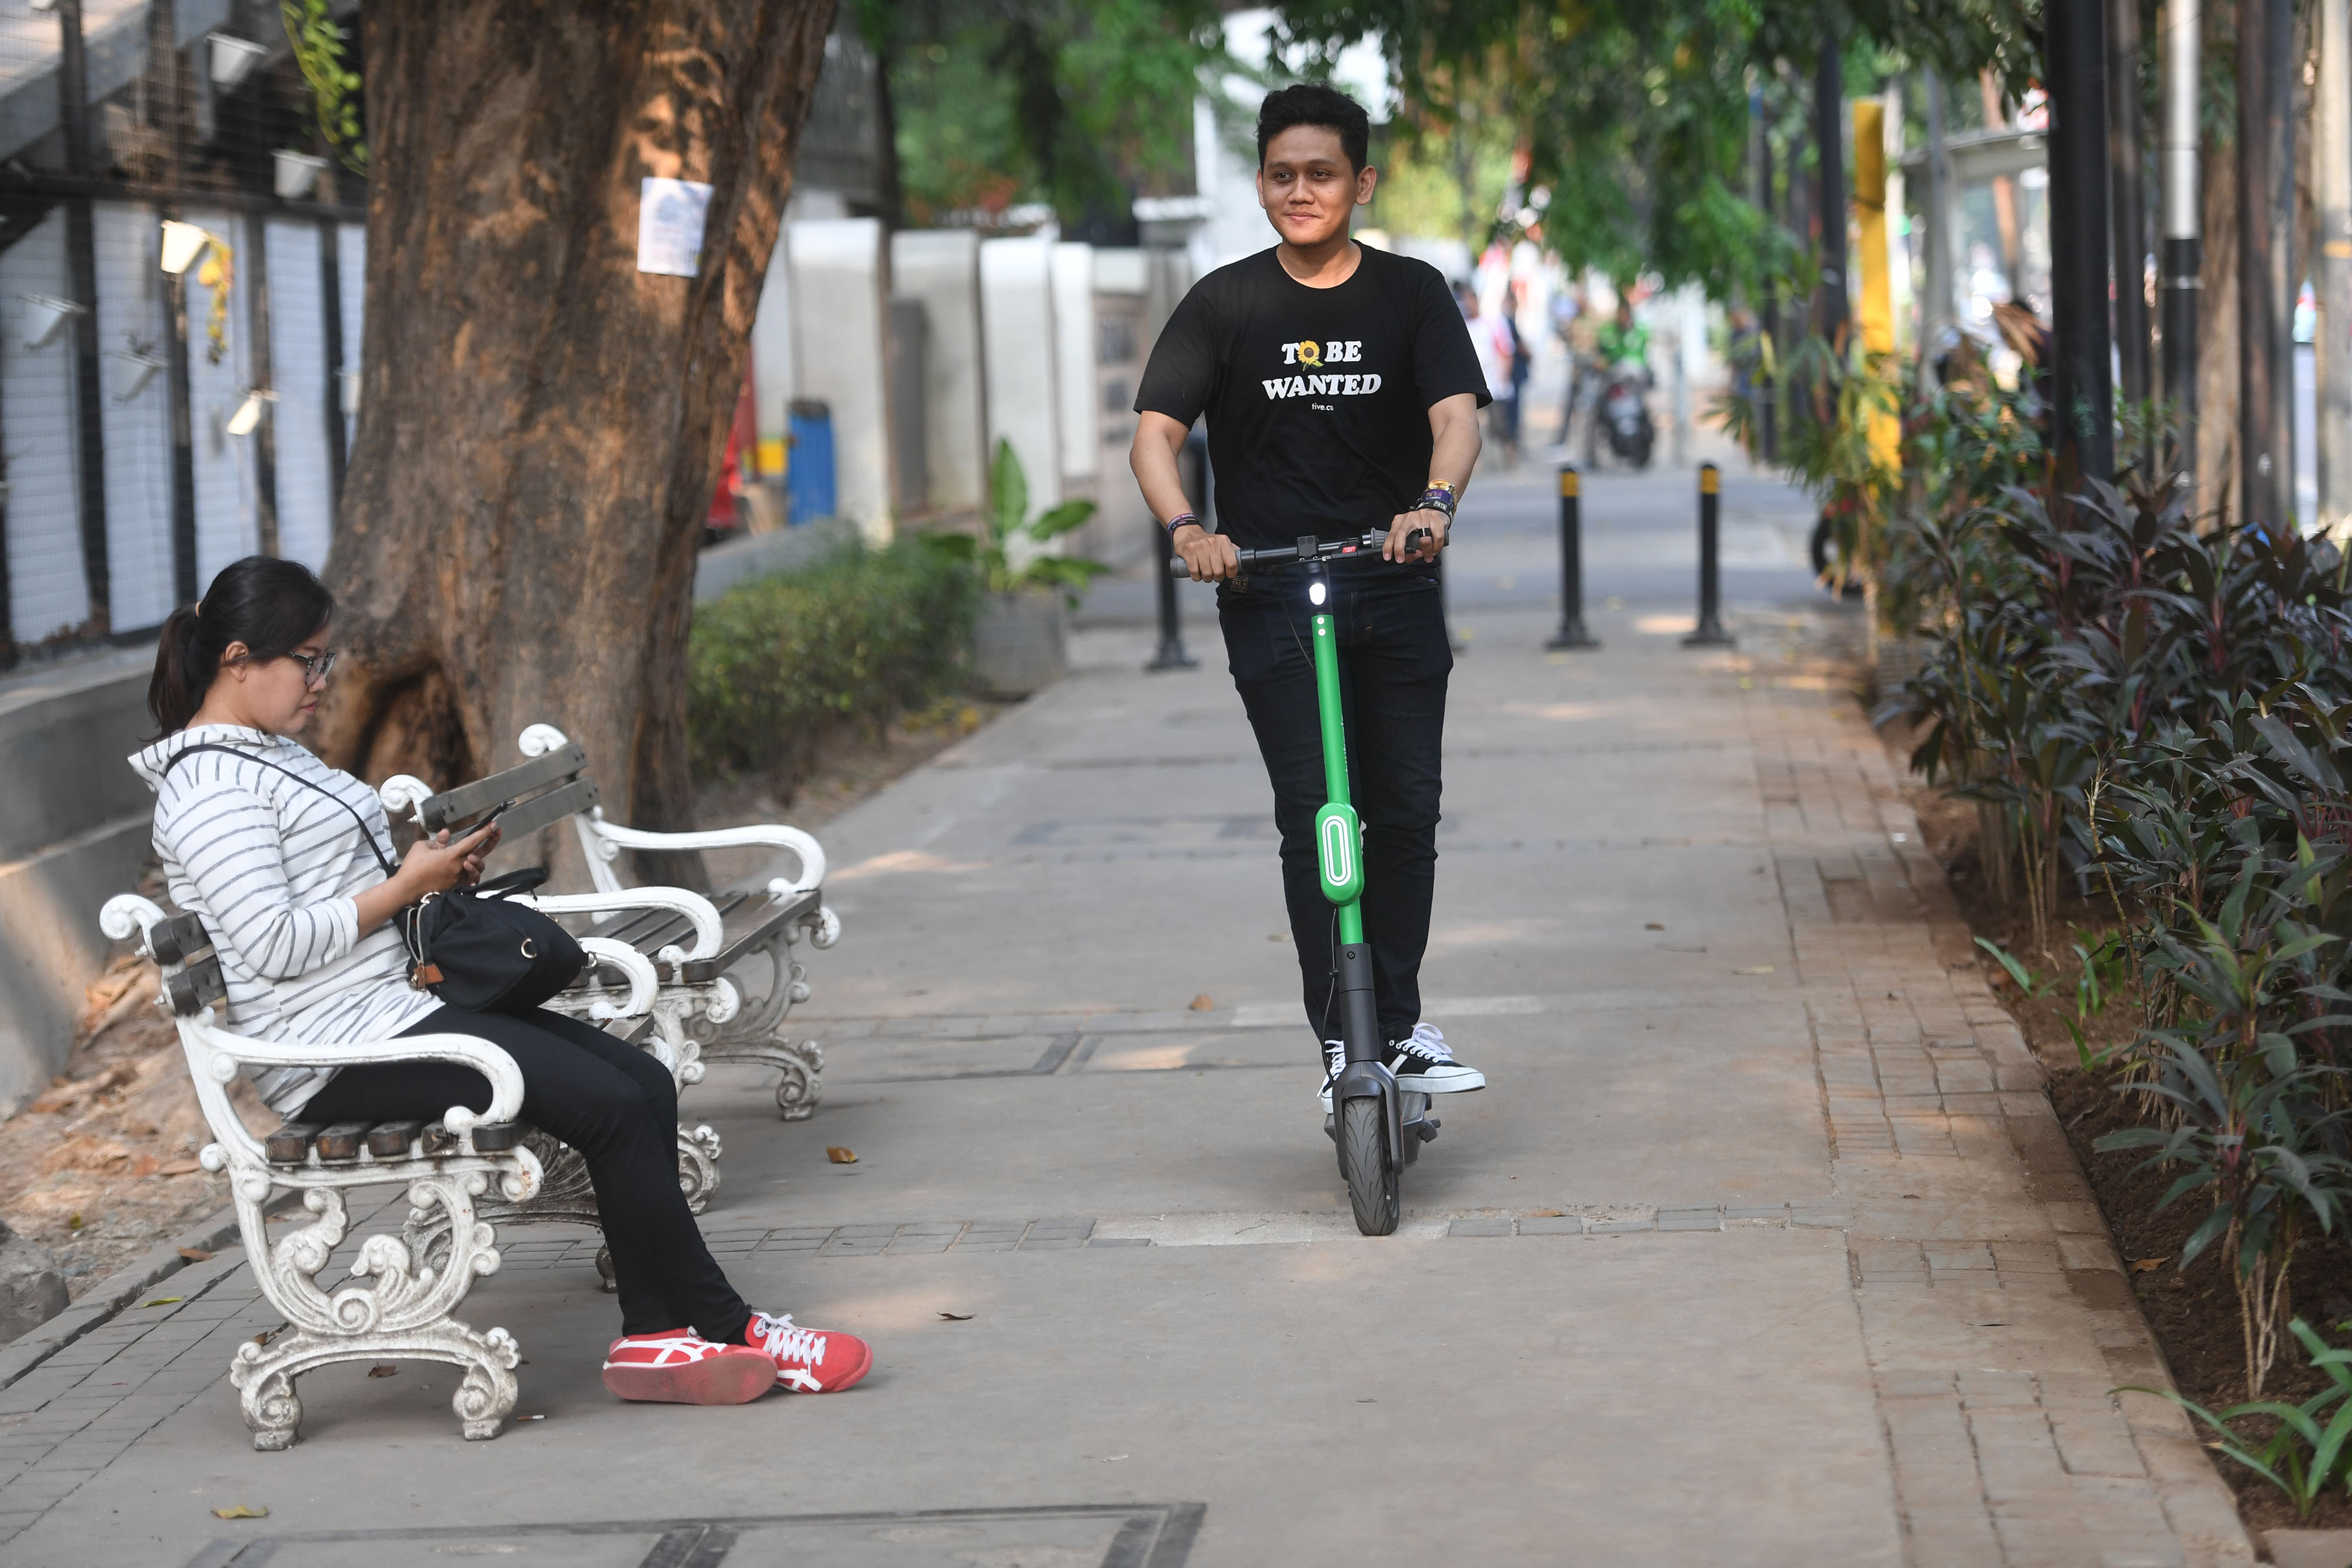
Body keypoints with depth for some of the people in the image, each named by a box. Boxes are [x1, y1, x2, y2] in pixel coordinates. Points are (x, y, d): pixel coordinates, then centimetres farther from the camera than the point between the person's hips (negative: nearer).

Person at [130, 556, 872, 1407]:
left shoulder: (269, 755, 20)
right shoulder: (208, 786, -12)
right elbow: (273, 944, -21)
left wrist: (443, 865, 8)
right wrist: (406, 885, -12)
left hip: (400, 1007, 11)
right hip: (342, 1051, -11)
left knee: (645, 1082, -3)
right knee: (609, 1104, -18)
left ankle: (654, 1335, -7)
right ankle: (728, 1328, -6)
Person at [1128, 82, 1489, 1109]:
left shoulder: (1410, 294, 3)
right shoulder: (1226, 304, 2)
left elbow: (1457, 412, -9)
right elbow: (1155, 433, -4)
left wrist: (1434, 504, -30)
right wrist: (1185, 529, -23)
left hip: (1395, 592, 1)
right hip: (1271, 594, -1)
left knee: (1407, 811, 3)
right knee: (1311, 817, -6)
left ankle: (1400, 1026, 15)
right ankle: (1338, 1037, 0)